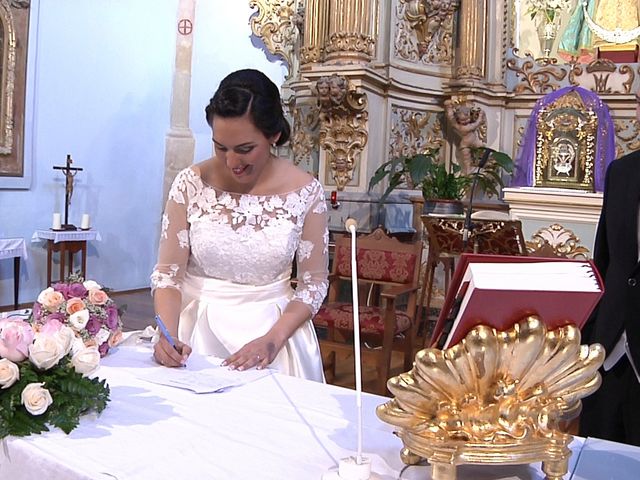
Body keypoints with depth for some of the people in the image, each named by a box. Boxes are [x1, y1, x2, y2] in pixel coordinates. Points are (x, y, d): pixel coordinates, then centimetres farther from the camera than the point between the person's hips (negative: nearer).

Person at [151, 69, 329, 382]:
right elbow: (168, 273, -2)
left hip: (273, 325, 0)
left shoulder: (305, 191, -8)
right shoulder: (190, 184, -6)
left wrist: (273, 339, -15)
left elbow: (314, 282, -3)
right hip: (197, 325, 1)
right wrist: (168, 334, -19)